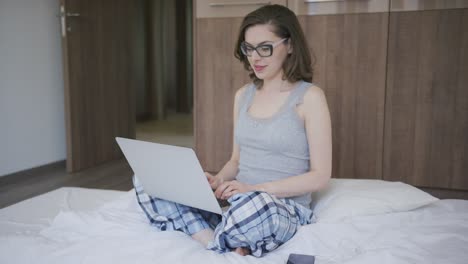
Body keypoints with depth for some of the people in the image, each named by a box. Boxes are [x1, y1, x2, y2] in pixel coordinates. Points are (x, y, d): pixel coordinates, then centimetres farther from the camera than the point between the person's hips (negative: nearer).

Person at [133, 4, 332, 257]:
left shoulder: (310, 96, -7)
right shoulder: (243, 95, 10)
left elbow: (320, 176, -10)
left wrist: (257, 188, -20)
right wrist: (217, 182, -7)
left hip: (285, 207, -5)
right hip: (237, 201, 6)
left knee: (251, 207, -43)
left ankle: (220, 242, -9)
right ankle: (221, 246, -18)